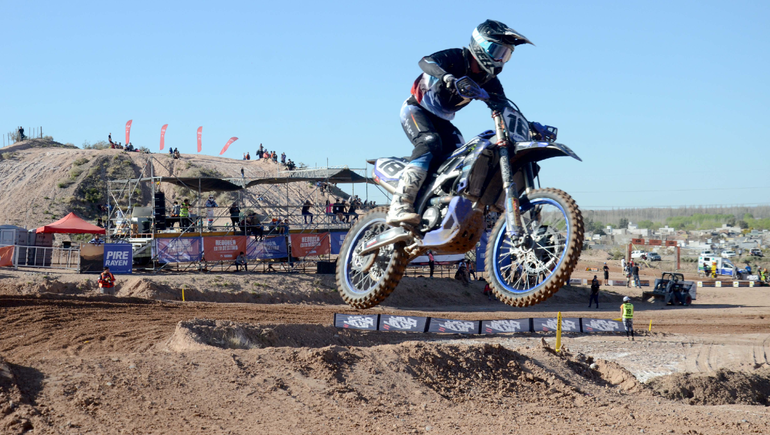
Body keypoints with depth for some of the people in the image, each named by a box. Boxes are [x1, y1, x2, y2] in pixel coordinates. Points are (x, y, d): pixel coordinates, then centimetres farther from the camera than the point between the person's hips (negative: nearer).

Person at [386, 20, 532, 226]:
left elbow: (502, 108, -3)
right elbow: (426, 61, -35)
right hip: (417, 109, -8)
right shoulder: (457, 58, -18)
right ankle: (399, 207, -42)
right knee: (430, 144, -32)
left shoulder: (489, 79, 1)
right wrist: (446, 77, -56)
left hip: (441, 120, 8)